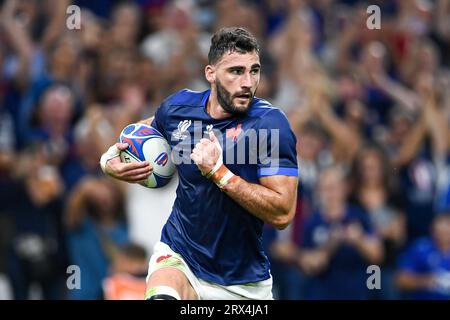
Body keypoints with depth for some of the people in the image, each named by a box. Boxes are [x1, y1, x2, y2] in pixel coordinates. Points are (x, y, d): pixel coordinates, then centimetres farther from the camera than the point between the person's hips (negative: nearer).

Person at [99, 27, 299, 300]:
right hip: (178, 254, -3)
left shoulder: (270, 123, -15)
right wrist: (110, 159, 3)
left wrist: (218, 172, -25)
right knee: (162, 297, -32)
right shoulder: (178, 107, -2)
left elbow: (283, 213, -20)